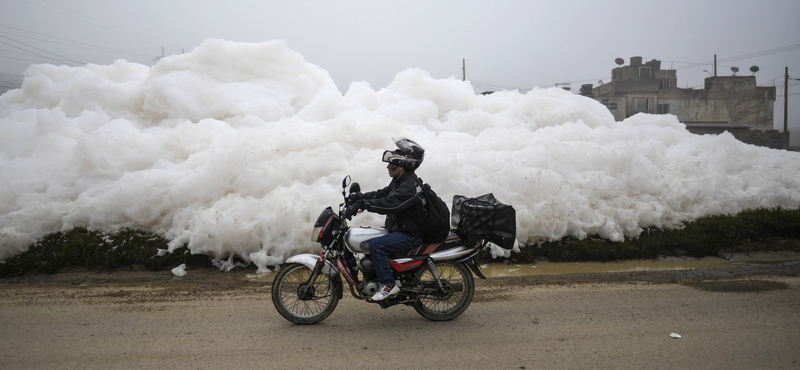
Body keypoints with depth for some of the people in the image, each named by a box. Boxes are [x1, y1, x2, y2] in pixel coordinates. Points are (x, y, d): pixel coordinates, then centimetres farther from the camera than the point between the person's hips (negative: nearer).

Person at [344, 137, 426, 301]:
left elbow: (390, 203, -36)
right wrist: (359, 197, 2)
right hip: (398, 229, 11)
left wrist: (361, 204, -38)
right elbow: (382, 194, 15)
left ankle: (389, 284, -14)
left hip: (411, 235, -11)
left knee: (376, 245, -26)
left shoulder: (410, 185, -23)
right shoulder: (400, 180, 10)